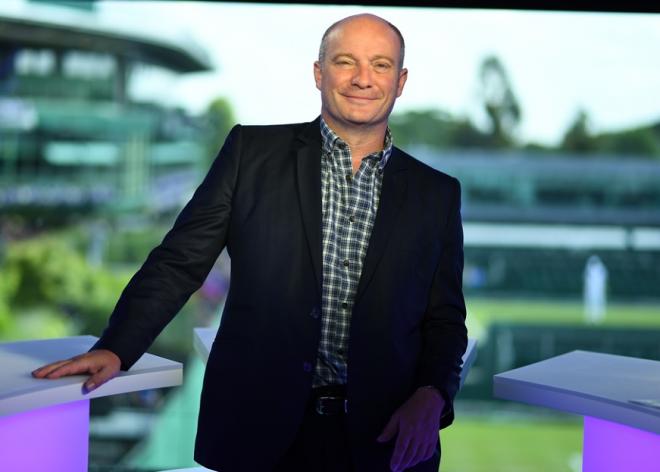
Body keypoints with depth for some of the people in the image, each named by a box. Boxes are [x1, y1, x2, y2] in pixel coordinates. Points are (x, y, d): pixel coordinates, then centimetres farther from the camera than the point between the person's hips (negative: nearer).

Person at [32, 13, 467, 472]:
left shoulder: (436, 194, 7)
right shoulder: (252, 151, 2)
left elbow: (445, 318, 9)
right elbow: (180, 261, 1)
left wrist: (431, 395, -9)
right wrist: (115, 349, -9)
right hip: (257, 429, -1)